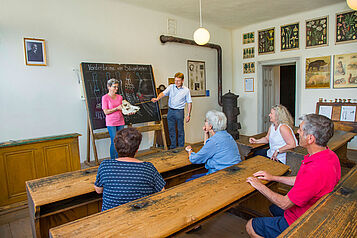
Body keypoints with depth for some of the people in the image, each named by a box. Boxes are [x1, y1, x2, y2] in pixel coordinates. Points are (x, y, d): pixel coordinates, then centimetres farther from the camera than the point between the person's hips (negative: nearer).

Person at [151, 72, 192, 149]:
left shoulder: (186, 90, -1)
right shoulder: (171, 87, 4)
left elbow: (189, 103, 1)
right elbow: (163, 93, -11)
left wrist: (188, 114, -3)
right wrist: (157, 98, -31)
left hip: (179, 112, -3)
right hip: (170, 111, 3)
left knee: (180, 130, 4)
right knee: (171, 130, 10)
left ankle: (181, 147, 17)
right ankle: (173, 146, 23)